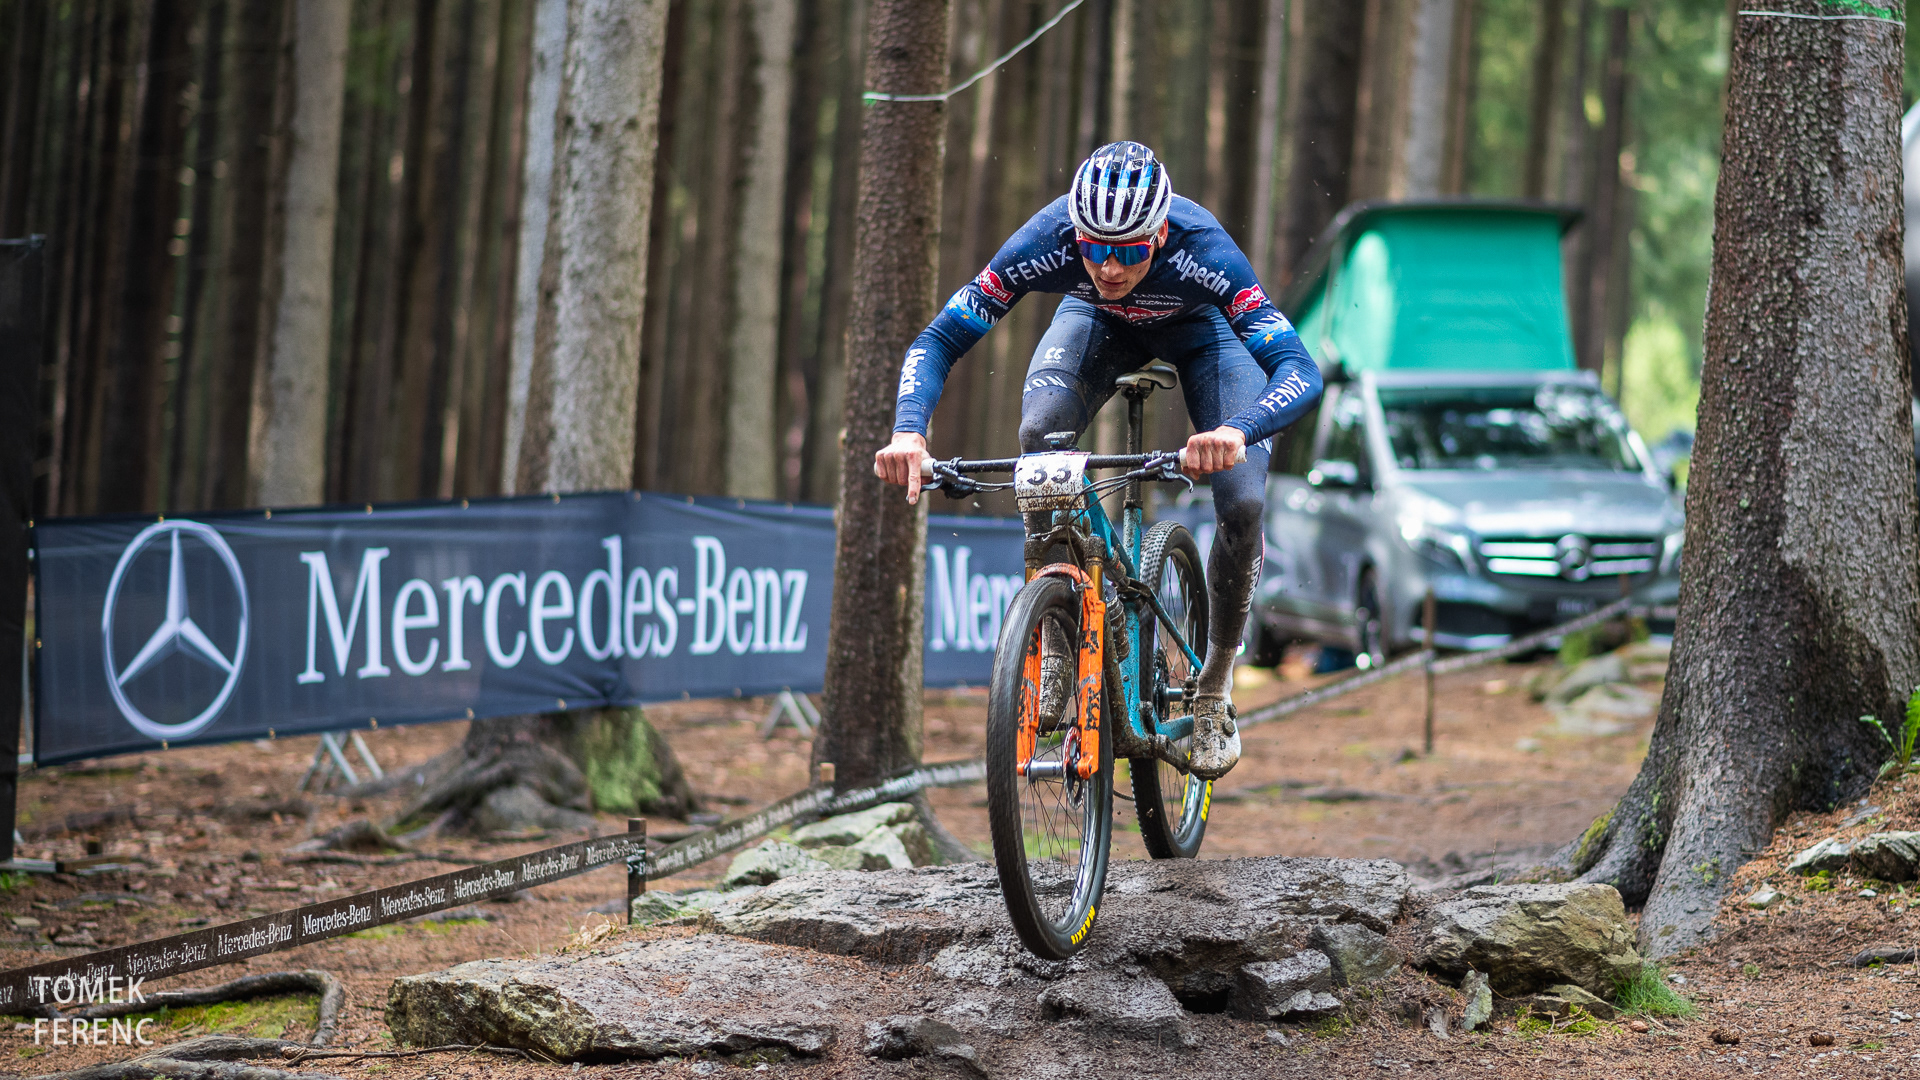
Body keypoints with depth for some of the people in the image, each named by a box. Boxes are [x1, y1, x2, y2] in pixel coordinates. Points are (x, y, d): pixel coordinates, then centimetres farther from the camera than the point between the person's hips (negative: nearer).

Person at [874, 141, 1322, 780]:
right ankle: (1059, 643, -13)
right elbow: (938, 340, -32)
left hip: (1199, 329, -1)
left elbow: (1300, 370, -48)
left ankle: (1215, 685, 5)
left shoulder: (1203, 251, -42)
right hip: (1098, 322, 1)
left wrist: (1235, 432, -68)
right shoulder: (1048, 242, -37)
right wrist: (909, 430, -51)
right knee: (1039, 435, -29)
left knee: (1243, 505, -19)